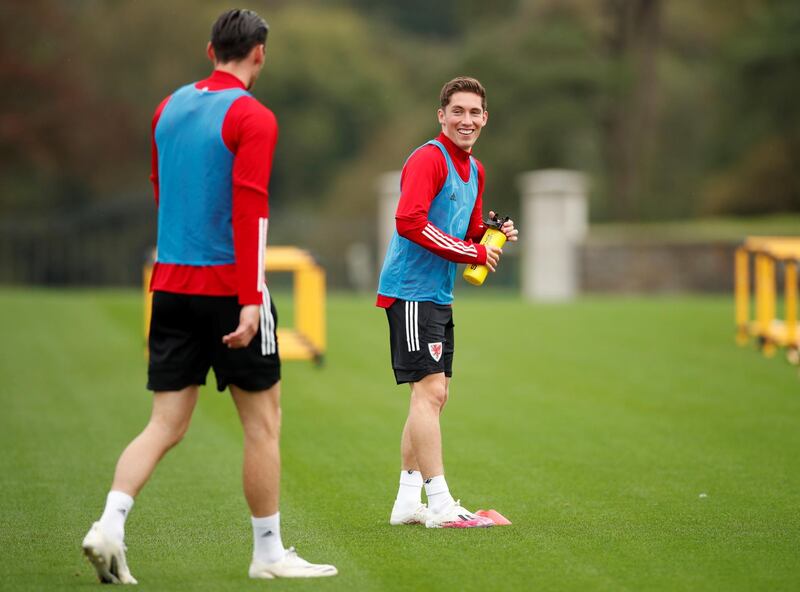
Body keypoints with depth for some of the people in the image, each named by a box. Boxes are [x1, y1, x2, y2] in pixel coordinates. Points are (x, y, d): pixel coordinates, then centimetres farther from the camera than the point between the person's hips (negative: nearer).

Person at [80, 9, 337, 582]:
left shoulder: (169, 108, 10)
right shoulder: (252, 117, -11)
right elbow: (250, 209, -18)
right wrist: (250, 299, -20)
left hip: (170, 282, 6)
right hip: (227, 286, -6)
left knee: (166, 424, 6)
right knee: (263, 421, 7)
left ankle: (110, 524, -13)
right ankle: (269, 553, 13)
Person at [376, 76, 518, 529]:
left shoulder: (475, 170, 17)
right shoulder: (429, 159, -12)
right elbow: (410, 221, -24)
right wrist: (473, 252, -20)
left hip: (439, 295, 10)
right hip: (411, 290, -10)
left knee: (433, 396, 11)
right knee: (430, 390, -12)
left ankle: (408, 500, 18)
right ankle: (440, 504, -13)